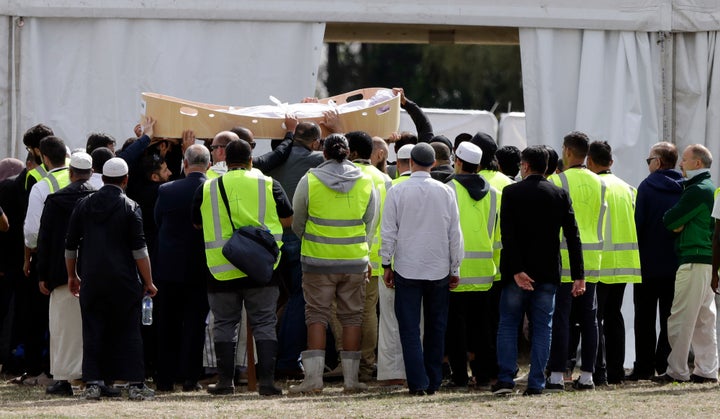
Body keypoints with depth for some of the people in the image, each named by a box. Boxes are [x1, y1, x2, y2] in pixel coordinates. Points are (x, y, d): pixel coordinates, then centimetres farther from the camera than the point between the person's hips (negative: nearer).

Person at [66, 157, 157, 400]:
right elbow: (139, 248, -7)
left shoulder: (83, 206, 6)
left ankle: (93, 383, 2)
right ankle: (135, 384, -2)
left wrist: (72, 276, 22)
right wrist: (148, 282, -1)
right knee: (128, 332, 1)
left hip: (91, 280, 3)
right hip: (123, 280, -3)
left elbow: (70, 245, 10)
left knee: (93, 332, 6)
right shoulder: (129, 207, -5)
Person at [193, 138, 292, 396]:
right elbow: (288, 219, 4)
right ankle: (266, 381, 0)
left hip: (222, 270, 0)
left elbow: (198, 224, 13)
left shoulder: (207, 189, 1)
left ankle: (225, 381, 10)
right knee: (264, 324, 5)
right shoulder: (269, 185, -2)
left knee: (224, 324, 10)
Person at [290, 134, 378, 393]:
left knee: (317, 315, 4)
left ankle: (313, 377, -3)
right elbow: (370, 225, 10)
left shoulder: (309, 181, -5)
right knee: (351, 316, 9)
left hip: (317, 261, -2)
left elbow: (297, 223, 5)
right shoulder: (366, 183, 1)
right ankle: (351, 379, 9)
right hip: (355, 261, 2)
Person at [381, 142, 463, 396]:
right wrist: (455, 268, 11)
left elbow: (389, 232, -3)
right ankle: (433, 382, 14)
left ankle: (418, 382, -8)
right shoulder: (445, 192, -2)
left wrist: (386, 264, 7)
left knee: (409, 327, 1)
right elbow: (455, 234, 2)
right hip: (439, 270, 2)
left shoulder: (397, 192, -7)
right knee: (436, 327, 11)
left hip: (407, 269, -2)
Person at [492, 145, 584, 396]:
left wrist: (516, 270, -13)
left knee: (508, 324, 7)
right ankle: (536, 383, 1)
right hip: (548, 272, 2)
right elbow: (573, 237, 0)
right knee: (542, 328, 6)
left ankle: (505, 378, -1)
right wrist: (578, 276, 0)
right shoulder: (560, 195, 3)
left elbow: (507, 235, -12)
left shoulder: (511, 193, -4)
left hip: (518, 272, -2)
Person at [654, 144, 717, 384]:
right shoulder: (710, 189, 19)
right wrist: (679, 225, -2)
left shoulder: (697, 191, -13)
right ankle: (706, 370, 13)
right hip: (708, 260, 10)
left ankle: (677, 371, -7)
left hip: (694, 260, -10)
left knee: (680, 319, -7)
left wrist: (675, 224, 8)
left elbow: (669, 221, -12)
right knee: (704, 319, 11)